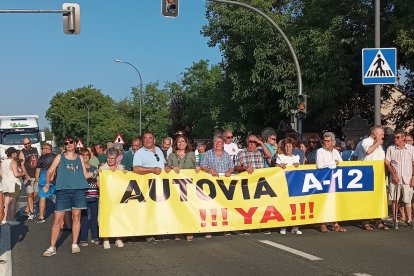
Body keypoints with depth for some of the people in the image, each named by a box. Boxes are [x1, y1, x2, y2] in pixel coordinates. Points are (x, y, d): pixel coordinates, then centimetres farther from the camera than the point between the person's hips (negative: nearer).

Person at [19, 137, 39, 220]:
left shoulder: (35, 150, 13)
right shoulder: (22, 152, -2)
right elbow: (22, 165, -10)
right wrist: (26, 175, -22)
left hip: (36, 175, 5)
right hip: (29, 176, -5)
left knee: (35, 194, 7)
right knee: (30, 194, -7)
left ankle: (27, 210, 20)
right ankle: (31, 213, -4)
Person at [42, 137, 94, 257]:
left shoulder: (80, 158, 16)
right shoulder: (60, 157, 11)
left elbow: (85, 174, 17)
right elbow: (50, 171, 9)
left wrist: (96, 172, 5)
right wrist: (47, 184, -3)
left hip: (78, 190, 2)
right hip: (63, 190, -2)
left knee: (76, 217, 4)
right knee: (58, 219, -4)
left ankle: (75, 244, 15)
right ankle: (52, 247, 3)